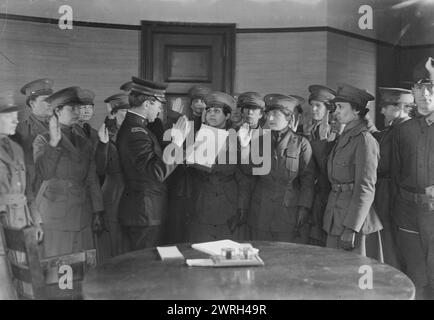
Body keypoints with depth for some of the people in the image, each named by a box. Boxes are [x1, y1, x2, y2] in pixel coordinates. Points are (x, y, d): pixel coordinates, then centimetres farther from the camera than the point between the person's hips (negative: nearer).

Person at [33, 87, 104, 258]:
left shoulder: (84, 142, 13)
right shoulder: (42, 140, 1)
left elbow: (92, 179, 12)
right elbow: (44, 173, -15)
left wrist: (97, 213, 8)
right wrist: (54, 142, -20)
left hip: (81, 215, 4)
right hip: (55, 215, -4)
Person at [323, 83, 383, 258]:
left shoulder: (364, 139, -12)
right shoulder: (344, 137, 14)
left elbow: (365, 188, -17)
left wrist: (351, 227, -20)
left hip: (353, 217, -8)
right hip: (336, 217, 8)